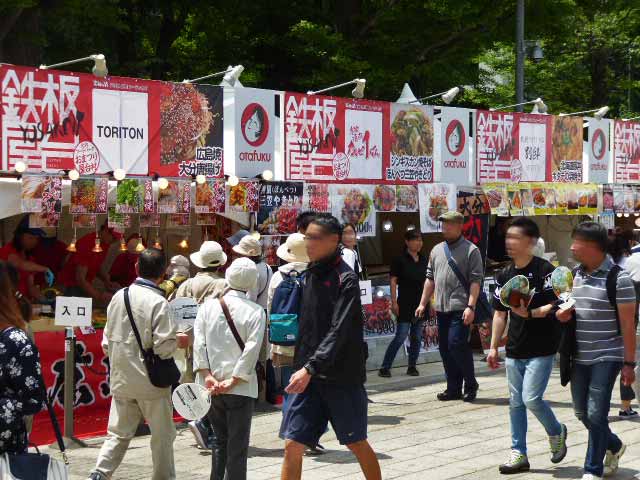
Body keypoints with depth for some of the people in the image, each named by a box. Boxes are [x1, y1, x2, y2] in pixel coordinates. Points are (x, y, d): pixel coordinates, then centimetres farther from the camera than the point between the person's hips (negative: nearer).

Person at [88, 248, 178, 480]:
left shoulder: (119, 296, 2)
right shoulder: (158, 302, -16)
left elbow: (107, 341, 8)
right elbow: (164, 347, -19)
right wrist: (178, 341, 1)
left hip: (121, 380, 5)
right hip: (150, 382, -5)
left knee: (119, 434, 12)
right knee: (162, 435, 11)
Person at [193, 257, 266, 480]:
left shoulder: (208, 306, 1)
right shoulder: (255, 311, -7)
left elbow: (199, 344, -5)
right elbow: (251, 350, -13)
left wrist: (208, 376, -7)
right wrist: (232, 381, -10)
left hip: (212, 386, 3)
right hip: (242, 387, -3)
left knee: (220, 440, 17)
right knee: (238, 445, 3)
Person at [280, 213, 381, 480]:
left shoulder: (345, 279, -11)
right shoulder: (309, 277, 11)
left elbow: (338, 332, -20)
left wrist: (310, 368, -27)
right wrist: (299, 366, 9)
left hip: (342, 377, -6)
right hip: (308, 377, 6)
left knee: (356, 443, 8)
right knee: (293, 445, -1)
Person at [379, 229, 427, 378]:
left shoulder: (424, 260, 10)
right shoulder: (400, 260, -6)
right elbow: (393, 281, -7)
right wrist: (394, 302, -12)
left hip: (421, 304, 6)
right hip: (405, 304, -6)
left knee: (417, 337, 8)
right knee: (400, 337, -9)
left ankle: (412, 366, 18)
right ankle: (384, 368, -4)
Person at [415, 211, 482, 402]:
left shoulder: (470, 250, -3)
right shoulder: (437, 250, 16)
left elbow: (475, 281, -9)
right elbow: (430, 278, 20)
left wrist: (471, 306, -17)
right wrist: (423, 303, 15)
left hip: (460, 308, -7)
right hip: (441, 308, 7)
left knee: (457, 345, -13)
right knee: (445, 349, 7)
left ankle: (470, 384, 3)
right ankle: (453, 389, 15)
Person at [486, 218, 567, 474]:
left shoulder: (544, 270, -11)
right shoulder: (505, 275, 9)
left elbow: (554, 306, -15)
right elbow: (500, 313, 15)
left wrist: (530, 313, -31)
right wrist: (493, 346, 12)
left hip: (541, 349, -7)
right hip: (515, 349, 7)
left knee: (532, 399, -12)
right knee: (516, 402, 8)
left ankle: (556, 432, 16)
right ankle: (518, 453, 16)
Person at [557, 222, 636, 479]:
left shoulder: (617, 278, -13)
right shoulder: (578, 275, 9)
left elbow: (627, 324, -12)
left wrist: (629, 363, -14)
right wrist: (564, 313, 0)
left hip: (607, 357, -7)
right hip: (580, 357, 7)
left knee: (596, 414, -6)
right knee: (581, 412, 14)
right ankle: (614, 446, 38)